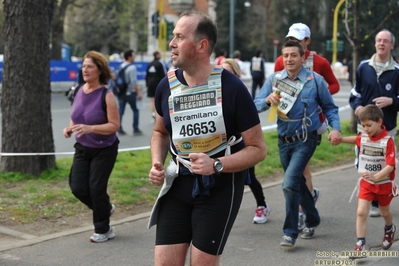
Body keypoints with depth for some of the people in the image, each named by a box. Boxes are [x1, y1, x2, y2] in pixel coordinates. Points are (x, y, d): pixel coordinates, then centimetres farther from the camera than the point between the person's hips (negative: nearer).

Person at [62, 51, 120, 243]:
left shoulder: (106, 96, -17)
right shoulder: (79, 91, 1)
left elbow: (114, 125, -19)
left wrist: (90, 128, -31)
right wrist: (70, 128, -5)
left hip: (104, 150, -6)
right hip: (83, 148, 6)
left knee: (96, 187, -6)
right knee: (77, 187, -2)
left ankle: (103, 230, 14)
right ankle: (106, 208, 28)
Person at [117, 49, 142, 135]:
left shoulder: (120, 67, 6)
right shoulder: (132, 68, -14)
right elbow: (134, 82, -17)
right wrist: (138, 93, -13)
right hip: (130, 93, -6)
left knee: (120, 111, 6)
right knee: (135, 110, 7)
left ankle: (119, 129, 4)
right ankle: (135, 129, 7)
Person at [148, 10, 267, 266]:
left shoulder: (232, 88, -15)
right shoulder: (167, 86, -2)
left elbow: (258, 148, -9)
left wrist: (217, 165, -24)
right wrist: (157, 163, -1)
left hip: (220, 186, -4)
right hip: (178, 183, 4)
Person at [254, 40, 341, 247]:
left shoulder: (315, 80, -6)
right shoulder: (274, 79, 1)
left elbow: (329, 107, 3)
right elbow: (256, 104, -5)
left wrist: (336, 128, -12)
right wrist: (268, 100, -27)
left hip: (305, 140, -4)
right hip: (284, 141, 4)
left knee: (290, 183, -18)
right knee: (298, 183, 18)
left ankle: (290, 232, -9)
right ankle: (312, 220, 39)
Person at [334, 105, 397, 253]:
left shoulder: (387, 140, -23)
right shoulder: (363, 136, -6)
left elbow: (390, 165, -29)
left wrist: (376, 177, -43)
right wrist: (340, 140, 16)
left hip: (384, 183, -3)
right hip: (366, 183, 3)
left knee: (384, 211, 21)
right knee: (361, 212, -11)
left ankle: (389, 230, 53)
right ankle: (360, 244, -8)